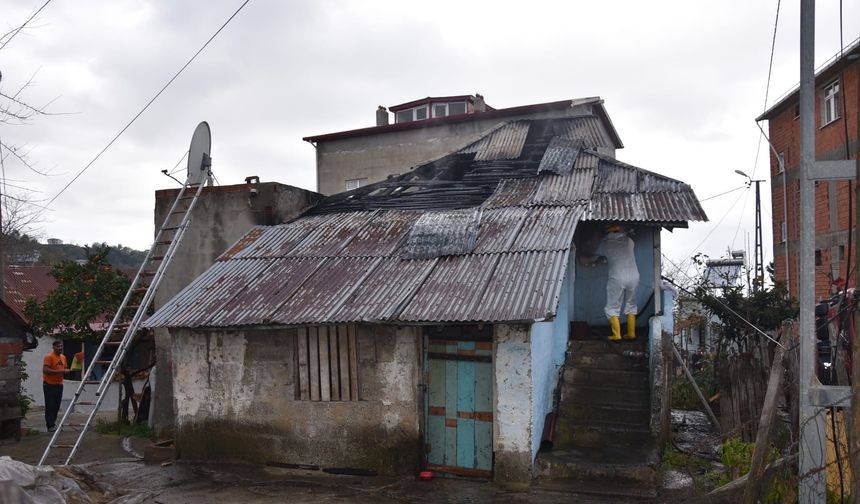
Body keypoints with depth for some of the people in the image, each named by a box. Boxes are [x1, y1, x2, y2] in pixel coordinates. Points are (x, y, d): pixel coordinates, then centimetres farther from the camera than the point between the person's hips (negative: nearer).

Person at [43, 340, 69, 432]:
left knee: (56, 406, 8)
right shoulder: (49, 357, -10)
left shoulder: (63, 357, 13)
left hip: (59, 385, 7)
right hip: (49, 385, -7)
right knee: (50, 406, -5)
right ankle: (50, 426, -4)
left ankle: (52, 424, 16)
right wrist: (59, 371, -23)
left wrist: (66, 371, 1)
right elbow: (45, 370, -19)